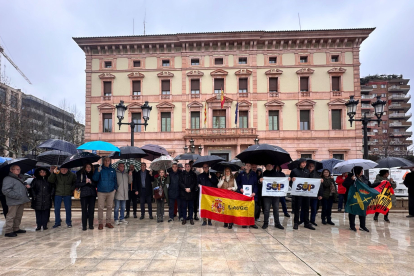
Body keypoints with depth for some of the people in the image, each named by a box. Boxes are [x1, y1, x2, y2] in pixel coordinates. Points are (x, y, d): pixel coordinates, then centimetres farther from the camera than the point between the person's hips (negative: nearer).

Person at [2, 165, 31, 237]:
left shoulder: (21, 178, 18)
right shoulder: (8, 179, -10)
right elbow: (5, 190, -20)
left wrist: (26, 187, 10)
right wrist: (16, 196, -22)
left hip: (21, 201, 9)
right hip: (14, 202, -9)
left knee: (19, 216, 16)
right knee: (11, 216, -5)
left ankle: (16, 229, 27)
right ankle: (8, 231, 3)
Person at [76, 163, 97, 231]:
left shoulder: (93, 174, 9)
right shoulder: (80, 174, 5)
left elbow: (96, 184, 7)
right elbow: (77, 184, 0)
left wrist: (91, 182, -11)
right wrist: (85, 182, -12)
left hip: (92, 194, 2)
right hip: (84, 194, -2)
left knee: (91, 210, 3)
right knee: (84, 210, -2)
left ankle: (91, 225, 11)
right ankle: (84, 226, 7)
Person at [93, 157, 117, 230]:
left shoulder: (113, 170, 10)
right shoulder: (99, 169, 1)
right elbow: (95, 179, -8)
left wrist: (115, 188, 6)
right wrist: (98, 171, -21)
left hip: (111, 191, 3)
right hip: (101, 192, -3)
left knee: (109, 207, 7)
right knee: (100, 208, -2)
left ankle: (108, 222, 17)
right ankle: (100, 223, 7)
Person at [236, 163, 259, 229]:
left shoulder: (253, 174, 10)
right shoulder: (241, 174, 9)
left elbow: (256, 184, 5)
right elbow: (237, 182, 9)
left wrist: (254, 192, -8)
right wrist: (240, 188, -8)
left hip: (252, 194, 1)